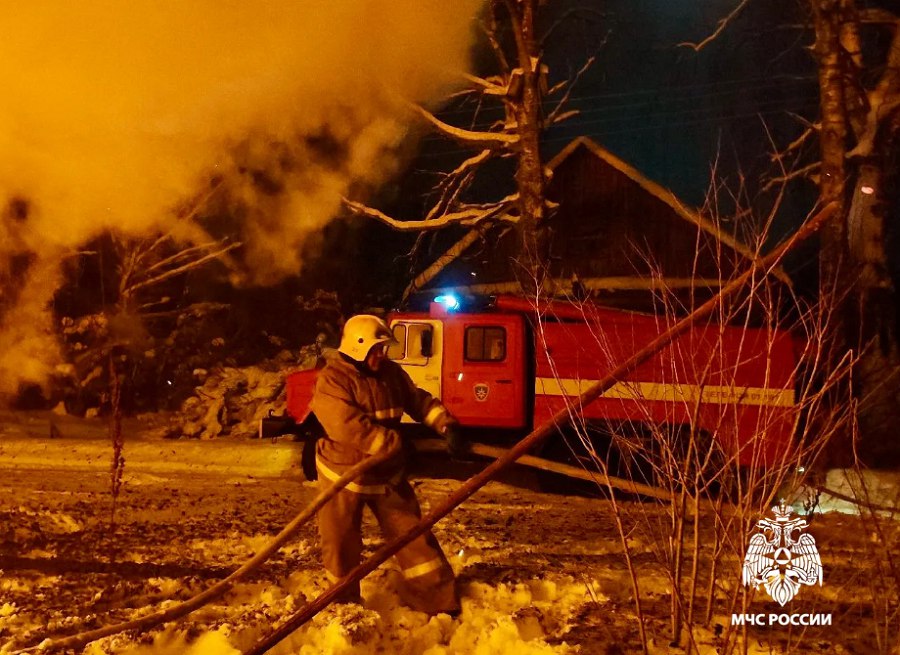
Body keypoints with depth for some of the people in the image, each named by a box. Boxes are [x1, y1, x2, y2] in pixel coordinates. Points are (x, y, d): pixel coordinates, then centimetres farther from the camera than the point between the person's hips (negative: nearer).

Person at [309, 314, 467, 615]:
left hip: (387, 474, 5)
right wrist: (395, 444, -30)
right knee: (341, 542, 7)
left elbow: (419, 400, 2)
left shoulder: (391, 372, 1)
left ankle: (436, 598, 10)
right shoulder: (332, 380, -21)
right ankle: (344, 605, 27)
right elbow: (349, 427, -31)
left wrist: (447, 425, -17)